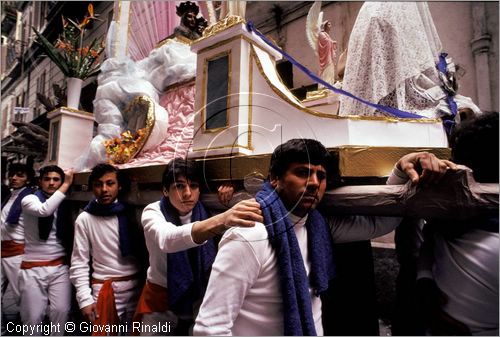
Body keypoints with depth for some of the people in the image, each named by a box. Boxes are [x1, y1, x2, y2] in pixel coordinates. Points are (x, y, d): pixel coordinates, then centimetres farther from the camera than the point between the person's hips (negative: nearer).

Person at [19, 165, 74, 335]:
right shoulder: (29, 199, -3)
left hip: (60, 267, 3)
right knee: (33, 316, 4)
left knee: (61, 311, -1)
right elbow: (44, 210, -28)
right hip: (33, 269, -2)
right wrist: (67, 185, -24)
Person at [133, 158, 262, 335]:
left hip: (197, 297, 3)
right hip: (161, 300, -3)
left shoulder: (203, 211, -9)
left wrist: (225, 206, -25)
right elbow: (168, 240, -44)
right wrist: (222, 220, -63)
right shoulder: (153, 212, -21)